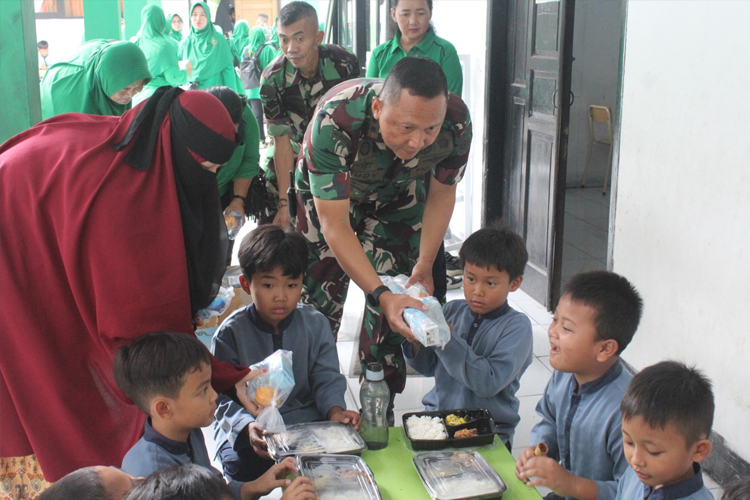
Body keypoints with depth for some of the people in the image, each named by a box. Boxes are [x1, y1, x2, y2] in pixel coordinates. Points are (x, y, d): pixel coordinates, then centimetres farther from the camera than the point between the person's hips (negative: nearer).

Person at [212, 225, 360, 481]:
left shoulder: (316, 324, 3)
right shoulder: (231, 332, -6)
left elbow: (326, 378, 3)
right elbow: (225, 395, -10)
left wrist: (334, 409, -18)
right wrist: (248, 426, -29)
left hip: (308, 420, 3)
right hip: (243, 428, -2)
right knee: (241, 464, -32)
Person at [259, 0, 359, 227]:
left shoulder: (344, 63, -26)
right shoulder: (273, 79, -25)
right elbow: (282, 140, -21)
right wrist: (284, 201, -23)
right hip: (294, 153, 1)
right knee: (270, 223, -2)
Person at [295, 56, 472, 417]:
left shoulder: (456, 123, -32)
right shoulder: (335, 121, -43)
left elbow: (442, 193, -11)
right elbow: (334, 225, -38)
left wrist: (424, 266, -17)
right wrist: (380, 294, -47)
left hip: (397, 196, 2)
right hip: (327, 195, -2)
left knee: (394, 305, -4)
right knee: (318, 300, 0)